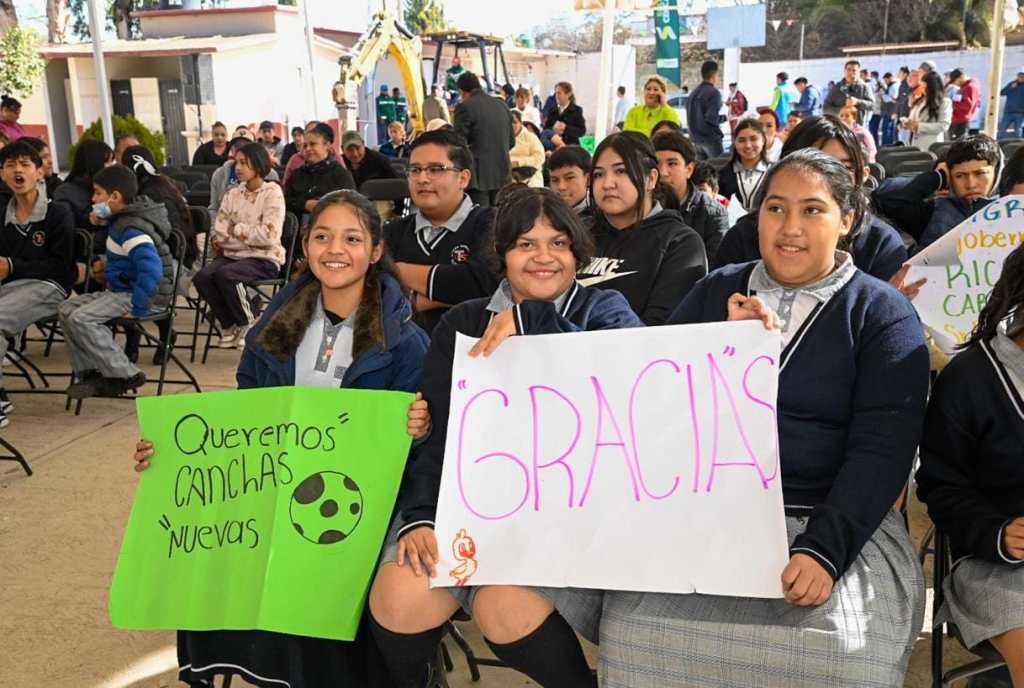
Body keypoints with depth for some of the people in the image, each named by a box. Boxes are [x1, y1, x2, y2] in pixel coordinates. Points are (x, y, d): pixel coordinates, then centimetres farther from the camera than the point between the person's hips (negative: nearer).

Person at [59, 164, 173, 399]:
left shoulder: (132, 230, -21)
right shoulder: (120, 220, 12)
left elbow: (151, 270, -35)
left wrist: (136, 308, -31)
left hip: (147, 295, -11)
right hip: (121, 289, 11)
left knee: (81, 318, -23)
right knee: (66, 309, 7)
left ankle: (126, 375, -14)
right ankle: (90, 372, 5)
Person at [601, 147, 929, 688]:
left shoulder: (882, 313, 3)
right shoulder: (715, 292, 11)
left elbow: (880, 447, -7)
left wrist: (825, 548, -20)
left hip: (836, 519, -1)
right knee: (635, 630, -20)